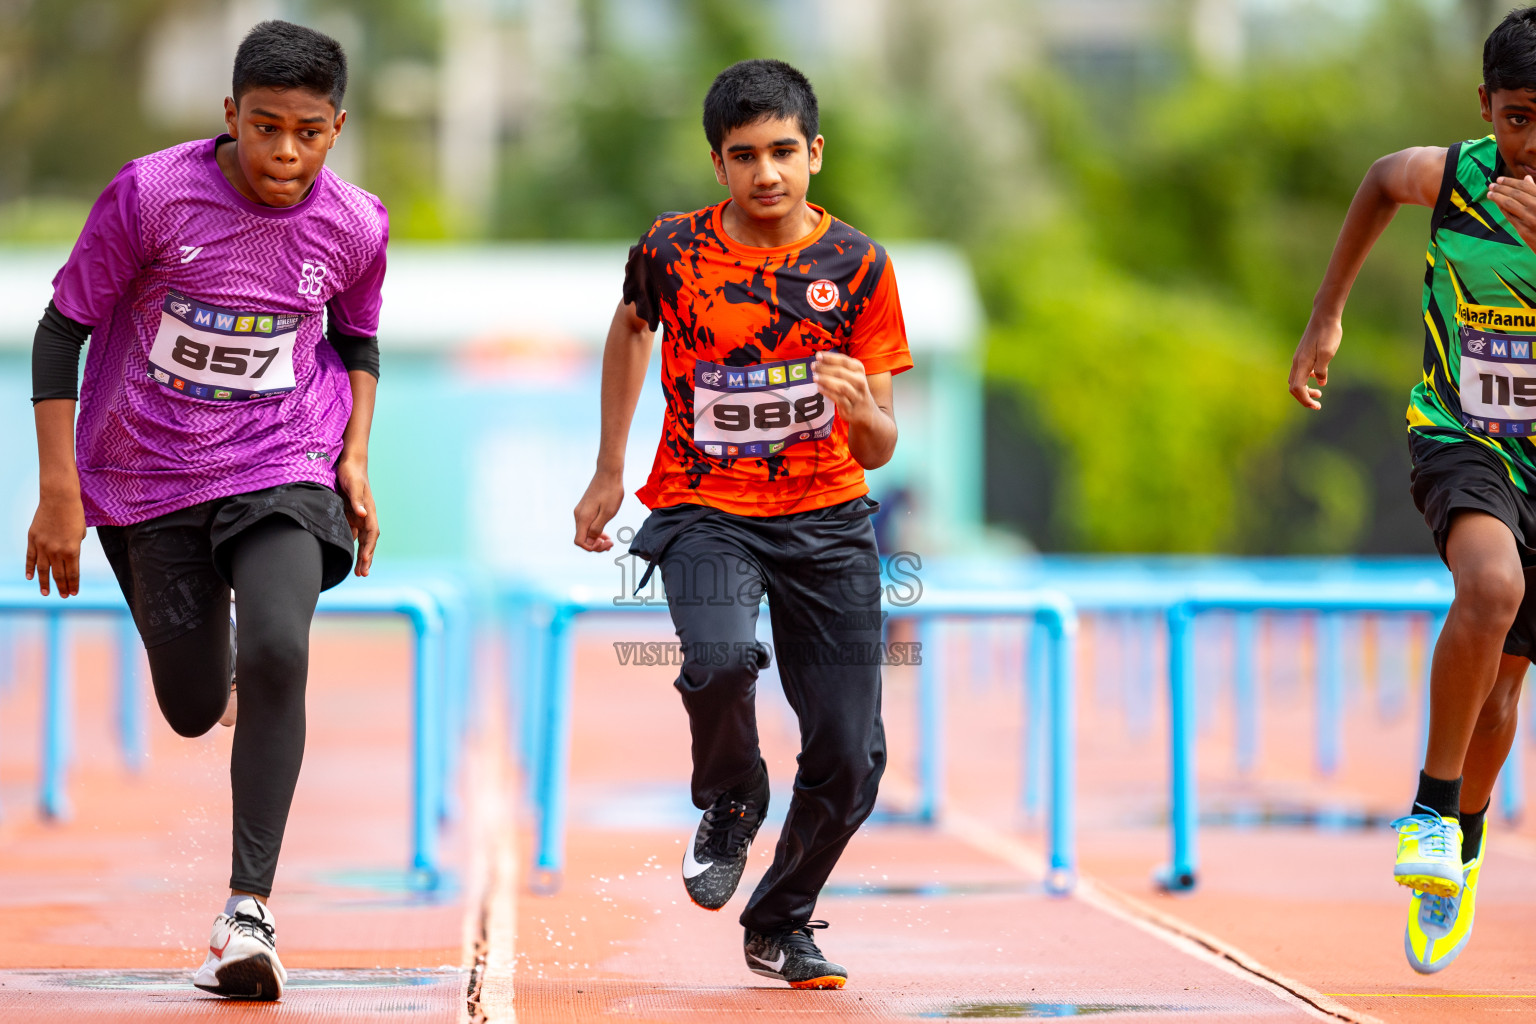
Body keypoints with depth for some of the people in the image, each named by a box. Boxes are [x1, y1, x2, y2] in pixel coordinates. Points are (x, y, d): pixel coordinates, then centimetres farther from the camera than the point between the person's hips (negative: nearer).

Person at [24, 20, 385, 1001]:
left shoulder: (355, 226, -7)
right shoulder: (152, 194, -16)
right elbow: (62, 330, -8)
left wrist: (355, 460, 1)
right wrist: (60, 493, -10)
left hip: (282, 468, 0)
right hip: (148, 476, 0)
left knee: (277, 654, -26)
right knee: (194, 710, 6)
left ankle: (250, 907, -20)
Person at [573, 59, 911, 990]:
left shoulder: (857, 266, -5)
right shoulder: (673, 250, -5)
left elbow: (879, 449, -3)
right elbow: (633, 327, 20)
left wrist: (863, 408, -27)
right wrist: (609, 473, 20)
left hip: (827, 521, 1)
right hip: (704, 510, -1)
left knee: (850, 762, -1)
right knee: (721, 659, -33)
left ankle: (781, 924, 27)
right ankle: (731, 806, 1)